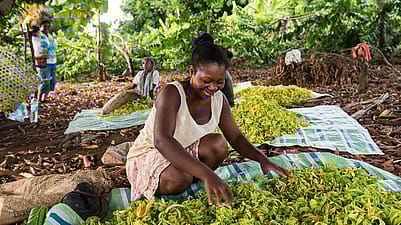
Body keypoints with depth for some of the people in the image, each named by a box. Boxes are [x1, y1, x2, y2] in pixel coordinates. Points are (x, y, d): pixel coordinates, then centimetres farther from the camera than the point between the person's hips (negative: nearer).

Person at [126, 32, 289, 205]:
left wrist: (262, 159, -21)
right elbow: (162, 141, -42)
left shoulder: (219, 99, -8)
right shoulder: (171, 94, -28)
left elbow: (236, 137, -1)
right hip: (148, 152, -5)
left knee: (218, 144, -21)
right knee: (178, 180, -36)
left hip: (185, 153, 6)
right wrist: (207, 174, -53)